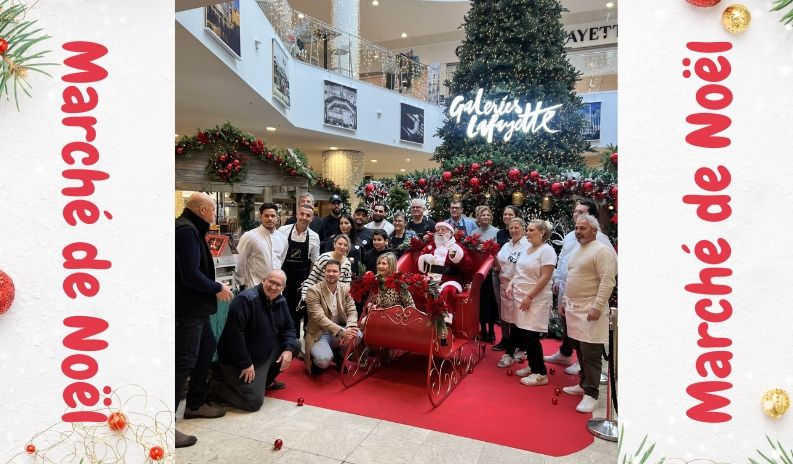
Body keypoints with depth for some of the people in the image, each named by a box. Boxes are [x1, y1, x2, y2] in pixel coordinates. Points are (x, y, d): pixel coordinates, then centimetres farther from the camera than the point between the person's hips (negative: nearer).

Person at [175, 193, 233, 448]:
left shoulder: (189, 228, 12)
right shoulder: (186, 230, -20)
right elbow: (191, 275, -24)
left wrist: (215, 286, 8)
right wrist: (218, 288, -11)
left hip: (194, 305, 11)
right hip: (187, 307, -11)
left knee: (207, 347, 19)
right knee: (185, 360, -6)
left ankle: (195, 404, 33)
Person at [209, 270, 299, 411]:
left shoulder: (281, 302, 2)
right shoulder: (246, 299, -24)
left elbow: (288, 327, 9)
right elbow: (234, 334, -28)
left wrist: (289, 349, -11)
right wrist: (246, 364, -24)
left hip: (264, 354, 8)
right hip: (238, 361, -8)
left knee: (295, 345, 0)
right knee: (254, 402, -13)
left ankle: (265, 381, 17)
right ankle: (214, 387, 7)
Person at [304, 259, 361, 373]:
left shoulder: (346, 288, 0)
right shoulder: (313, 290, -15)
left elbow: (352, 311, -4)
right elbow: (319, 317, -24)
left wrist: (349, 329, -27)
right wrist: (342, 332, -34)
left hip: (339, 330, 5)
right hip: (319, 333, -5)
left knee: (358, 335, -25)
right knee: (324, 360, -32)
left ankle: (338, 354, 7)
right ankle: (318, 361, 9)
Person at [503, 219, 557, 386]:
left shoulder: (546, 250, -12)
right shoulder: (527, 248, 12)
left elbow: (545, 278, -18)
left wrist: (529, 297, -19)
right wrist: (511, 284, 6)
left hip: (536, 300, -8)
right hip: (520, 297, 8)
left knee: (530, 335, -6)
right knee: (520, 332, 10)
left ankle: (540, 374, 6)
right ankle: (532, 366, 26)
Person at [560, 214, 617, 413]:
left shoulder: (602, 251, -11)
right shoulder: (576, 251, 17)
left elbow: (608, 281, -18)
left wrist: (597, 307, -23)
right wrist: (565, 301, 20)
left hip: (590, 311, -8)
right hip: (574, 308, 9)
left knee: (590, 354, -4)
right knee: (580, 350, 16)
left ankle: (590, 394, 2)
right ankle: (584, 384, 29)